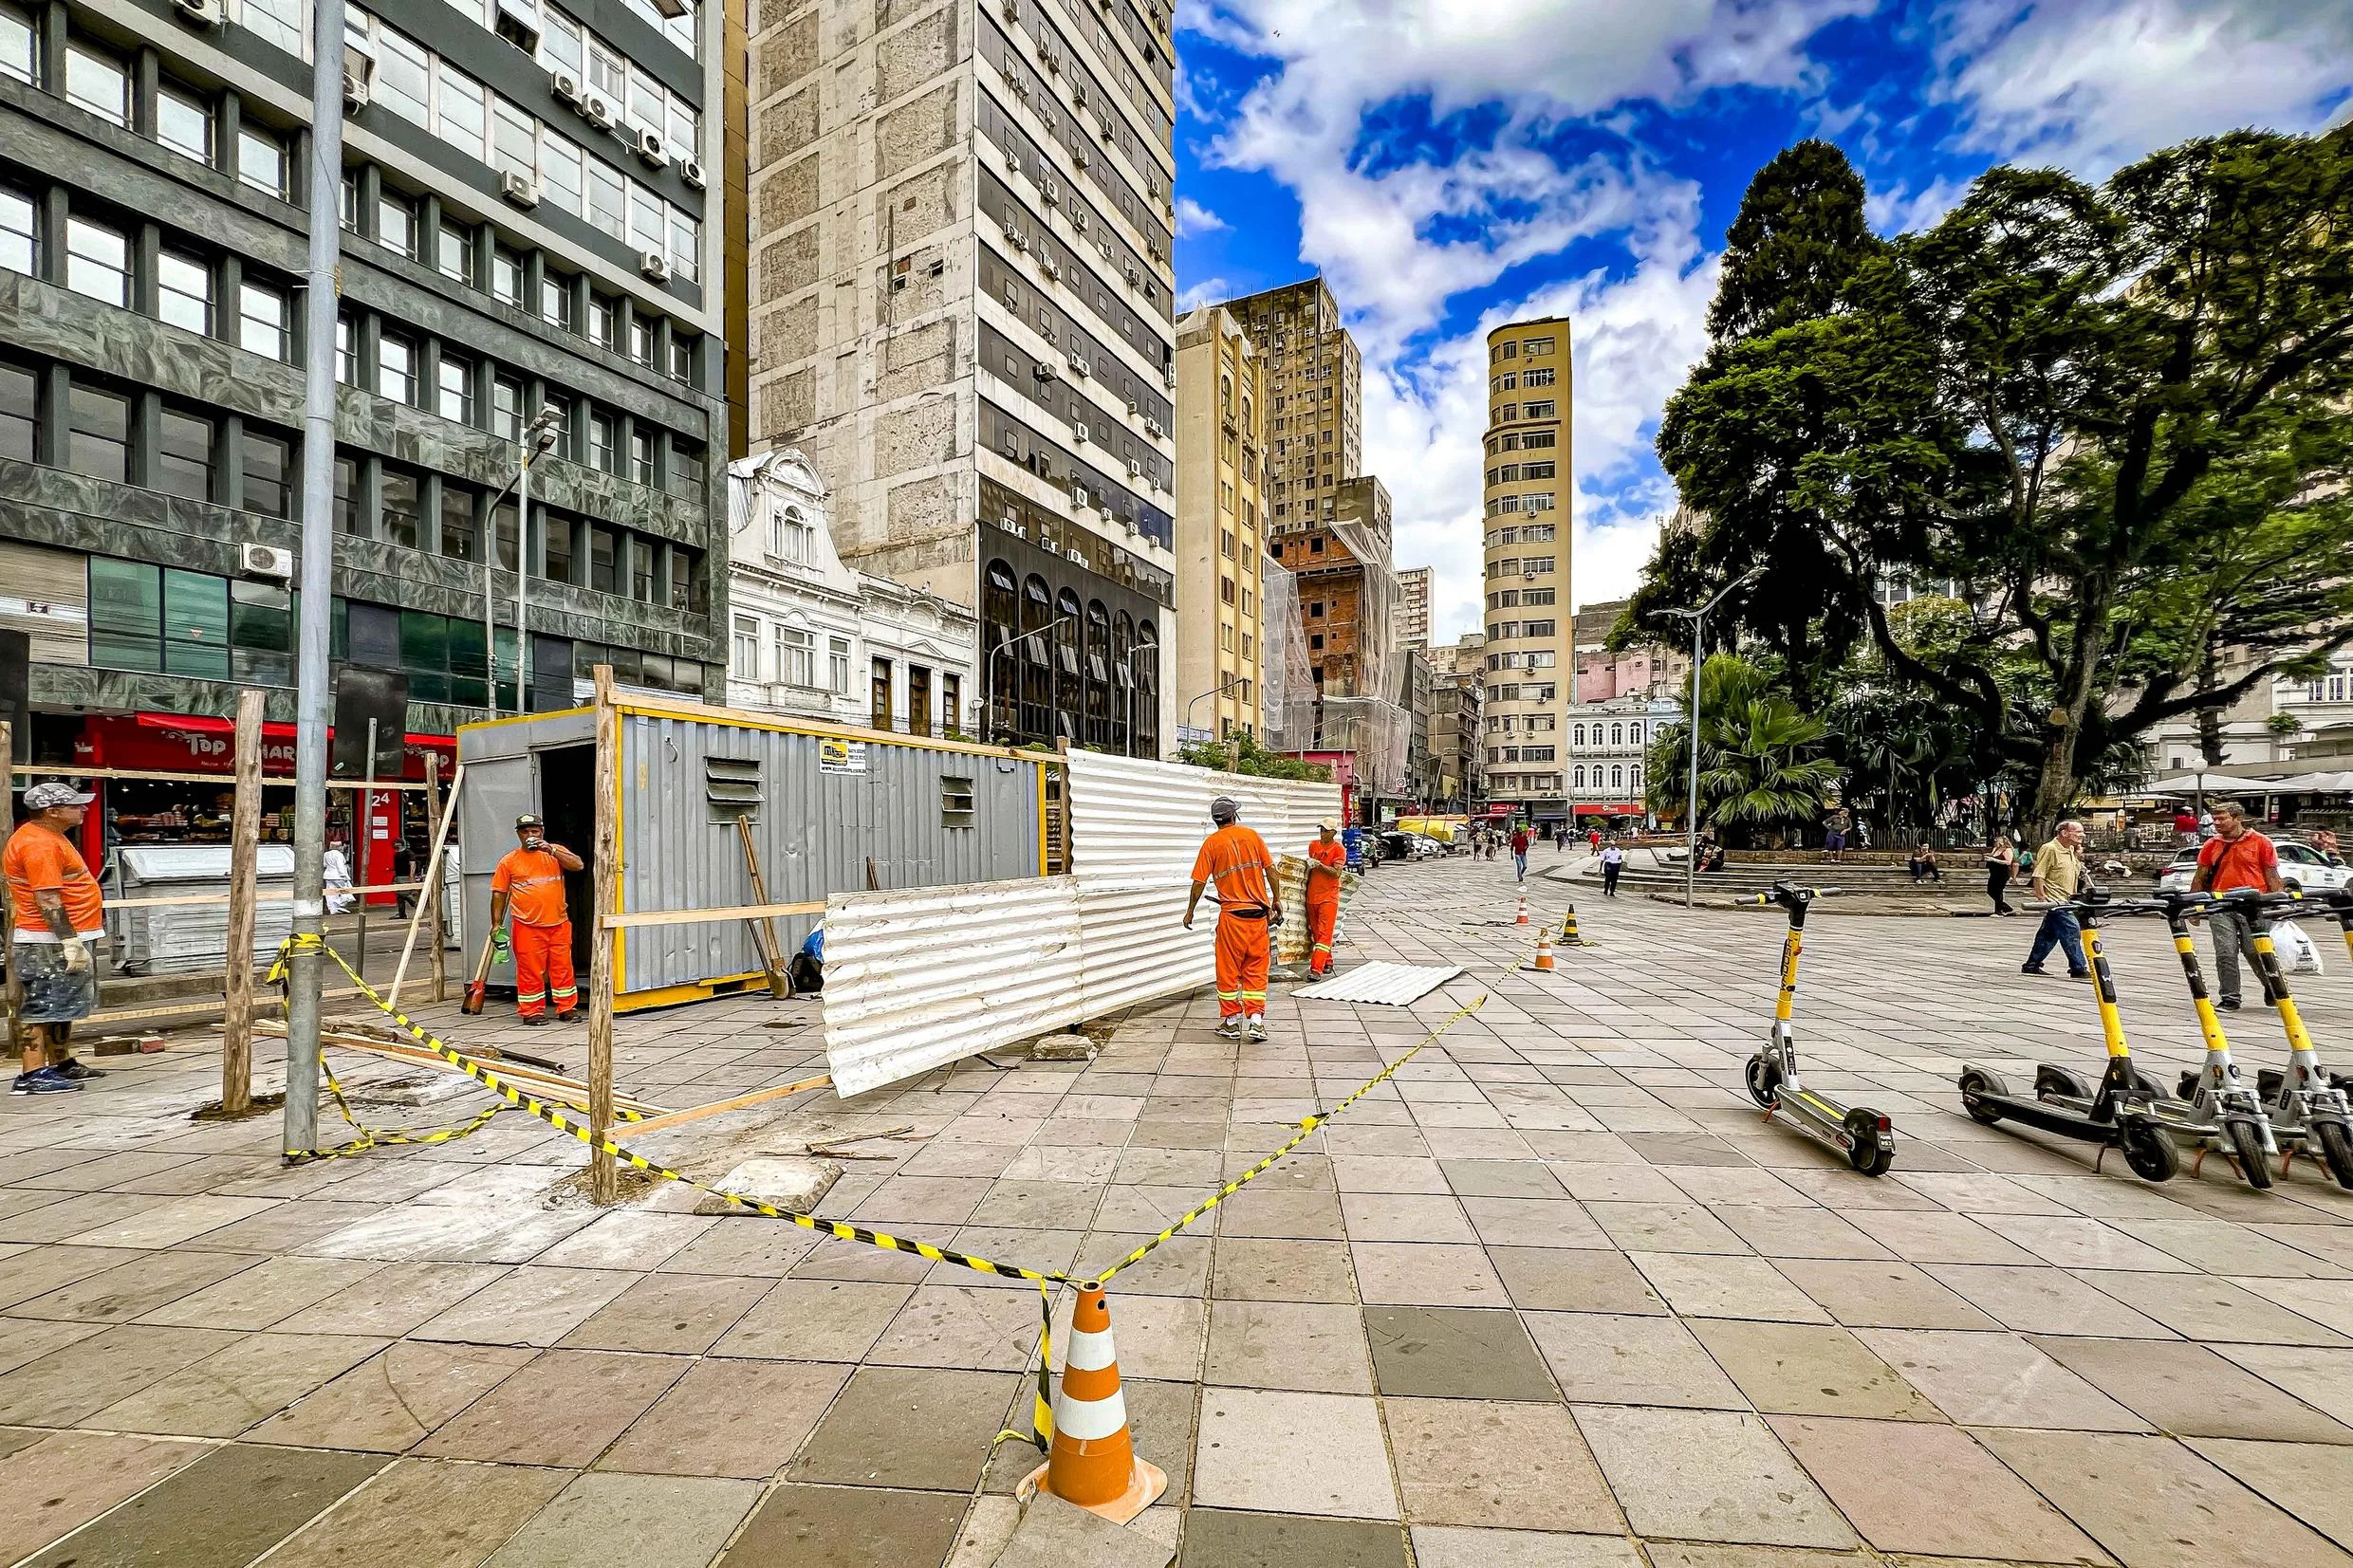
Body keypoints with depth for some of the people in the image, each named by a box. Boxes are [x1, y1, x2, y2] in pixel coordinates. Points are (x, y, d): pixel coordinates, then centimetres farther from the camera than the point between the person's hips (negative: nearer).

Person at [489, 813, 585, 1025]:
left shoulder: (556, 851, 6)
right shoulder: (509, 860, 3)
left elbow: (578, 865, -10)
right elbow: (499, 893, 6)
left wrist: (551, 851, -19)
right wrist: (497, 925, 3)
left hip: (559, 924, 1)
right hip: (527, 926, -1)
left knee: (563, 968, 7)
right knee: (530, 970, 3)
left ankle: (567, 1009, 16)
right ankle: (532, 1012, 15)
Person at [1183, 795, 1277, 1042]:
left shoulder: (1211, 842, -2)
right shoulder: (1252, 834, 3)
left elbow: (1200, 881, -3)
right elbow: (1270, 869, 3)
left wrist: (1190, 911, 10)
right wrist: (1275, 900, 14)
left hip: (1232, 915, -2)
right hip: (1259, 913, 2)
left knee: (1228, 970, 9)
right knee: (1256, 969, 10)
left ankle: (1231, 1022, 17)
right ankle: (1256, 1021, 6)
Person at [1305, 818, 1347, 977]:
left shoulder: (1339, 848, -7)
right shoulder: (1313, 845, 10)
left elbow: (1336, 873, -15)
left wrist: (1319, 865, -23)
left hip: (1328, 897, -6)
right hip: (1312, 895, 6)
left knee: (1324, 934, -9)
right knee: (1315, 932, 12)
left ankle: (1316, 969, -13)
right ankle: (1328, 962, 26)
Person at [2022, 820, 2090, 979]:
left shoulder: (2071, 850, 13)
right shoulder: (2050, 849, -14)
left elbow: (2077, 873, 26)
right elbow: (2038, 876, -18)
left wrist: (2078, 857, 8)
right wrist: (2042, 899, -21)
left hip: (2065, 902, 9)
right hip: (2054, 901, -9)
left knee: (2050, 934, 11)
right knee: (2072, 930, -10)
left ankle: (2031, 966, 18)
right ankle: (2078, 969, -3)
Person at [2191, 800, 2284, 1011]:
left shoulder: (2261, 843, 2)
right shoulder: (2210, 846, 9)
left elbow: (2272, 877, 2)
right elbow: (2199, 878, 14)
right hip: (2220, 907, 2)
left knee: (2256, 953, 1)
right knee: (2225, 954, 0)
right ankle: (2230, 999, 6)